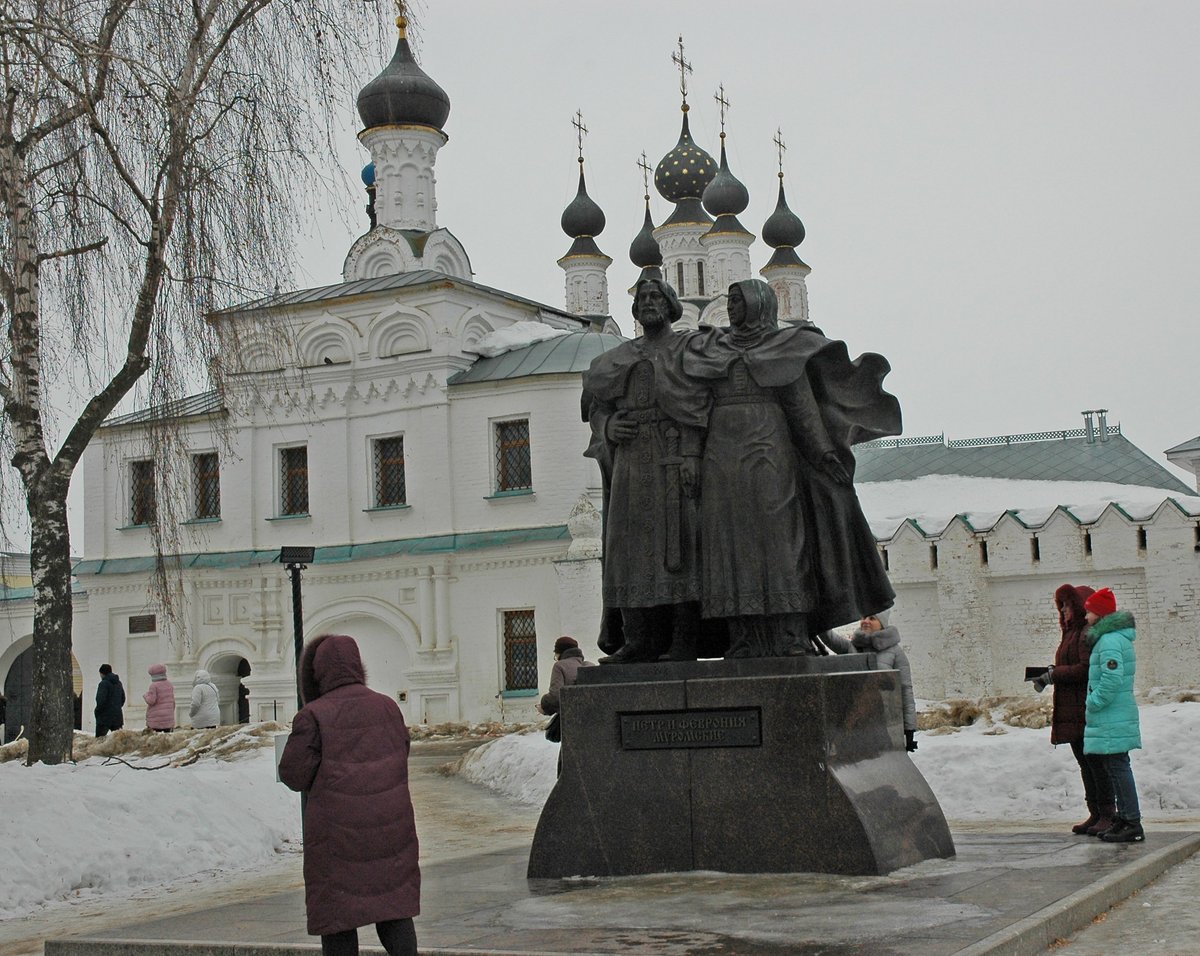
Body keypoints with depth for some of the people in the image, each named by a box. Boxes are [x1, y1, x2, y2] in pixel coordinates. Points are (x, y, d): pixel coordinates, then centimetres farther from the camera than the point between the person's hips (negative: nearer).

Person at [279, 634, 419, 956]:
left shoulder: (314, 715, -10)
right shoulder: (387, 706, 2)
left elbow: (294, 774, -9)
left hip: (337, 830, -3)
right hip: (390, 826, 3)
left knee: (336, 916, 7)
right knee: (394, 908, 11)